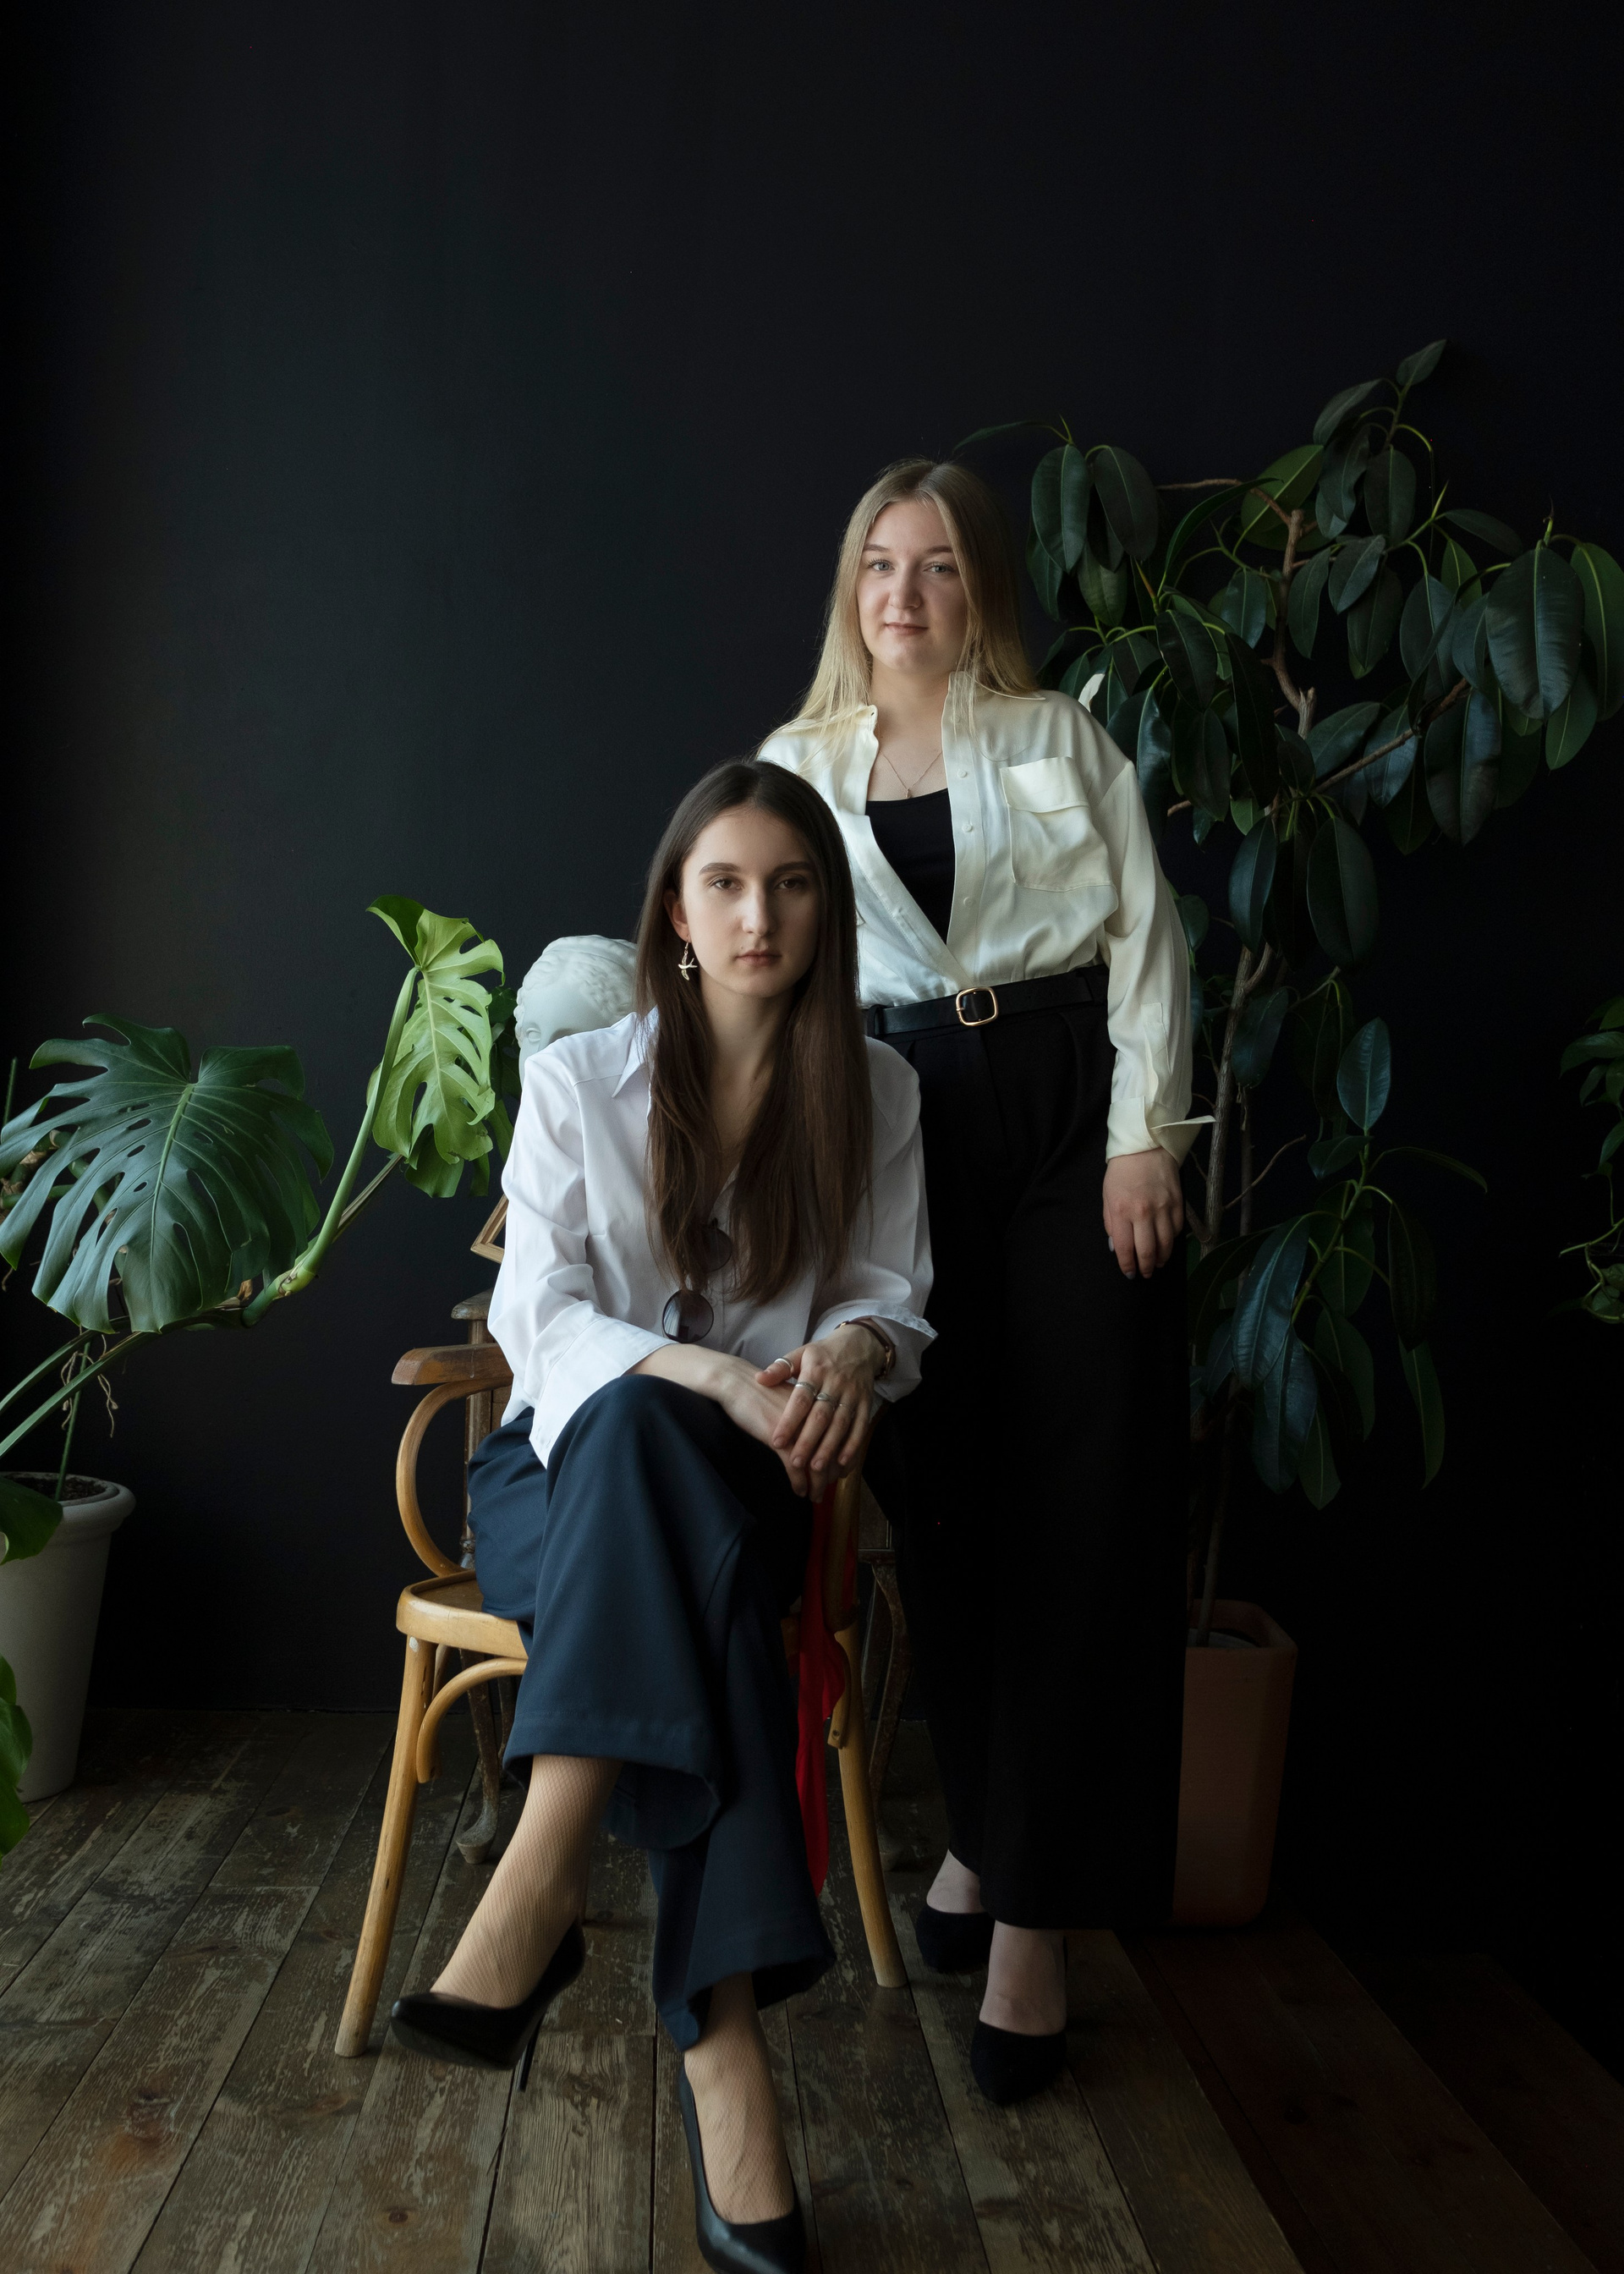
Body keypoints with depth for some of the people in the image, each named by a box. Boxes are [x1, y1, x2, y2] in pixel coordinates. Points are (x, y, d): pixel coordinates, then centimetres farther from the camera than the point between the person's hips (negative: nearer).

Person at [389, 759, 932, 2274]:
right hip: (567, 1466, -1)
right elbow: (534, 1312, -7)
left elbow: (893, 1293, 6)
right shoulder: (578, 1079, 0)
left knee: (650, 1442, -36)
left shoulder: (874, 1090, 6)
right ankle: (722, 2039, -42)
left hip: (745, 1477, 1)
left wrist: (852, 1345, -20)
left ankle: (541, 1883, -39)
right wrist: (713, 1380, -24)